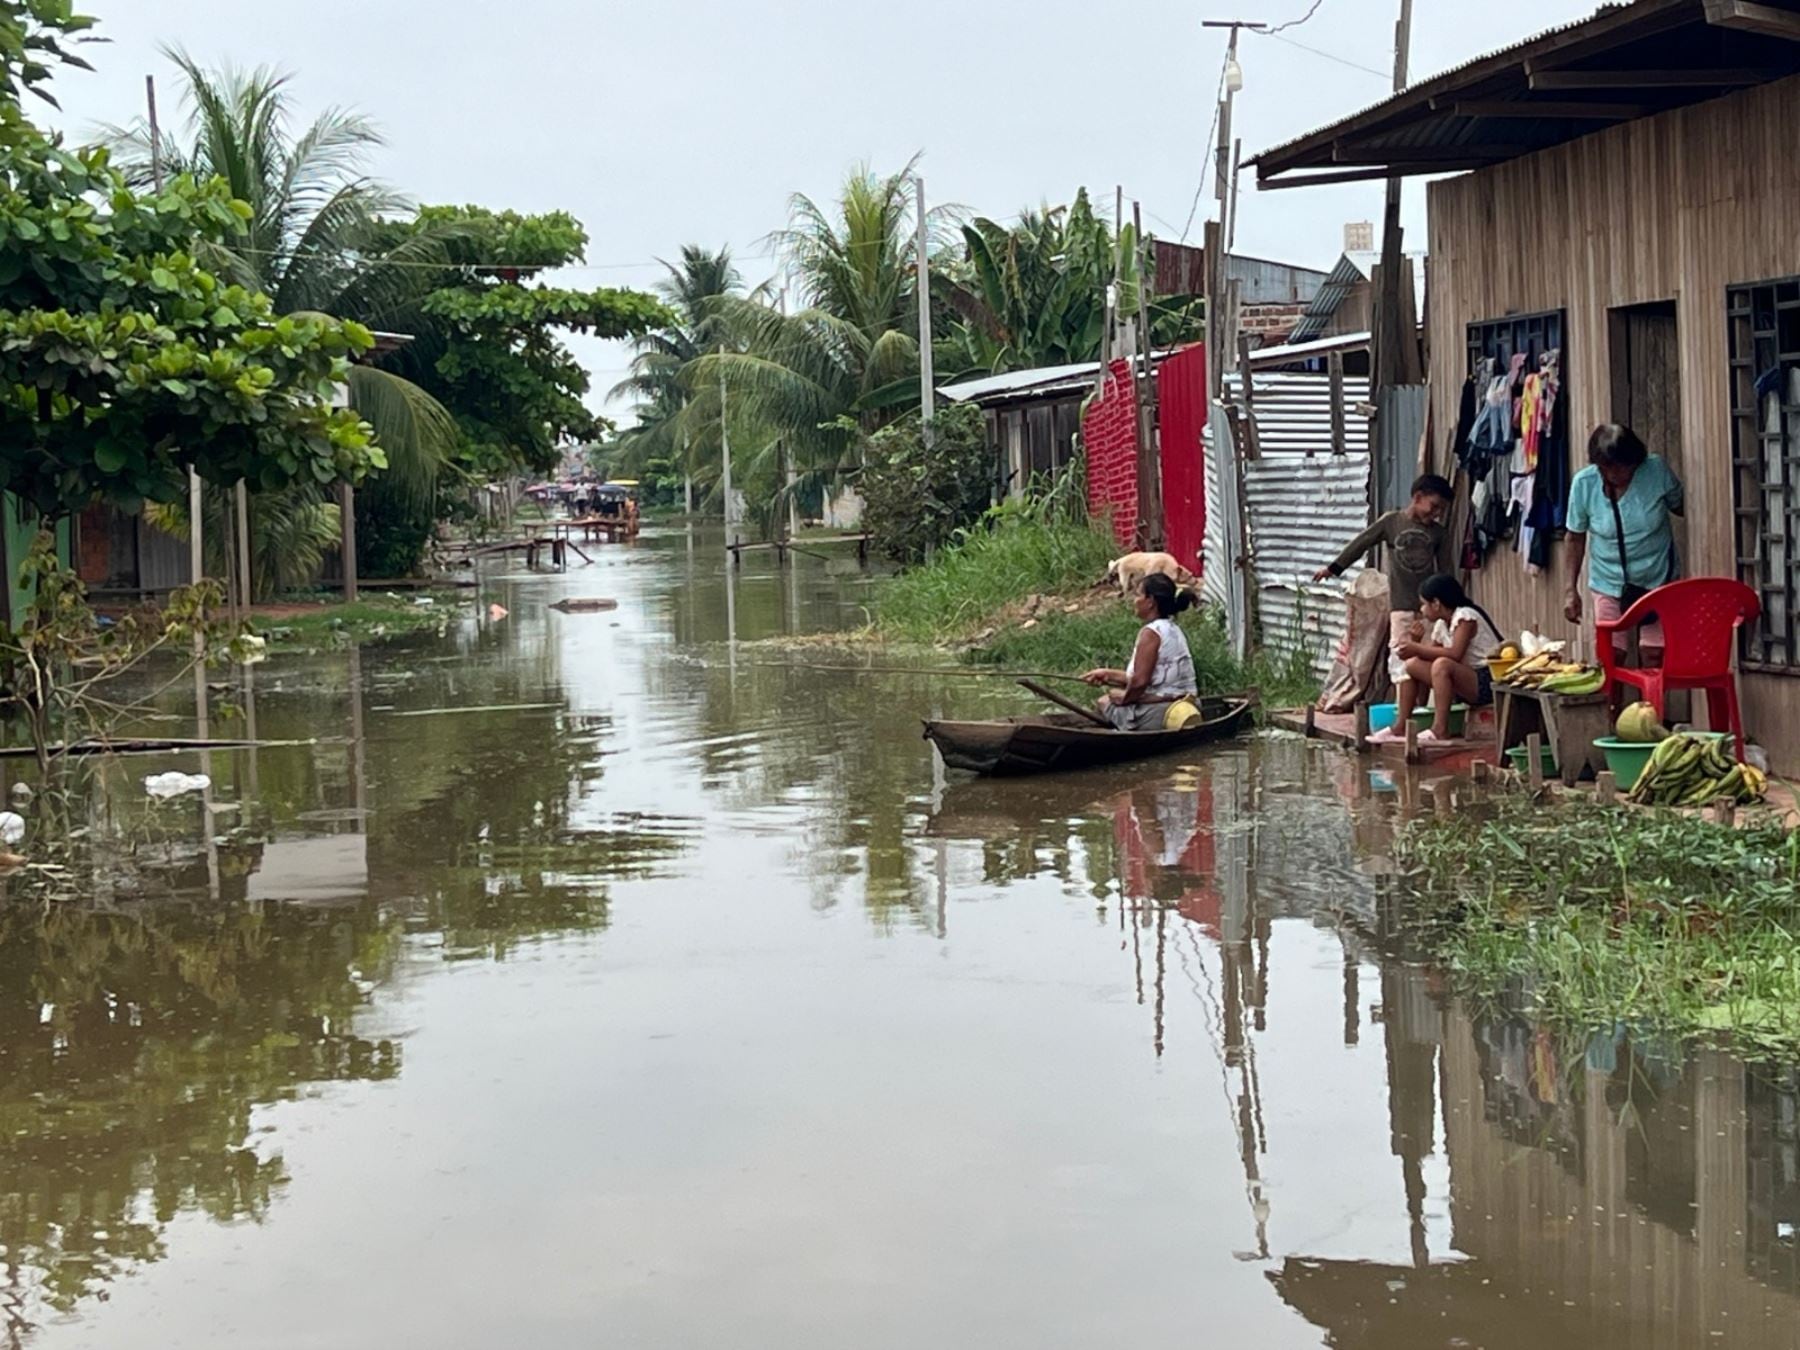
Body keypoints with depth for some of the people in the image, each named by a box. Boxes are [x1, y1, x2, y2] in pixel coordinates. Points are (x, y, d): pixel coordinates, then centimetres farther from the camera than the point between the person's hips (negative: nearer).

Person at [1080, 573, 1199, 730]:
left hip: (1158, 715, -9)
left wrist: (1124, 698, -2)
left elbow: (1140, 681, -23)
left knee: (1104, 701, 13)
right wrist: (1109, 675, 22)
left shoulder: (1151, 632, -16)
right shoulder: (1174, 630, 14)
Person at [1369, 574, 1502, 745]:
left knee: (1442, 664, -34)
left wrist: (1417, 648, -23)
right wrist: (1416, 644, -8)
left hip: (1486, 682, -9)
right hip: (1465, 685, 9)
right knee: (1412, 665, 2)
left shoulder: (1465, 616, -13)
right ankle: (1400, 727, 2)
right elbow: (1430, 654, 10)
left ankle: (1440, 730, -31)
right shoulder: (1441, 625, 12)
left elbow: (1455, 654, -26)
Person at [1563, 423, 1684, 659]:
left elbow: (1680, 506, 5)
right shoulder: (1583, 484, -13)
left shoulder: (1657, 470, -15)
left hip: (1656, 579, 0)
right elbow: (1576, 537, -1)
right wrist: (1571, 589, 0)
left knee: (1654, 657, 1)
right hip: (1609, 584, 0)